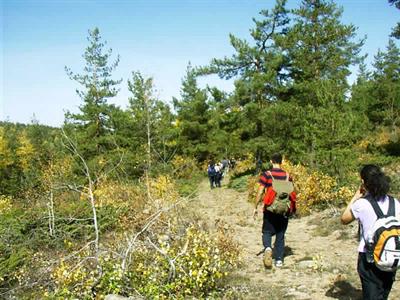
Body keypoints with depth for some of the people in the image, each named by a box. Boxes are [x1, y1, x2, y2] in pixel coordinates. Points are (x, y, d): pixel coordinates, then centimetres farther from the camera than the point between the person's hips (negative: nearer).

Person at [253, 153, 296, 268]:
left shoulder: (266, 175, -8)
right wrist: (291, 209, 20)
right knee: (280, 235, 13)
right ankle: (279, 260, 16)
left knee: (267, 232, 11)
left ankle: (267, 248, -18)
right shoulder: (287, 176, 1)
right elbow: (291, 194, 6)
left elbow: (260, 193, -11)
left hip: (270, 209, -2)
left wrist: (256, 207, -2)